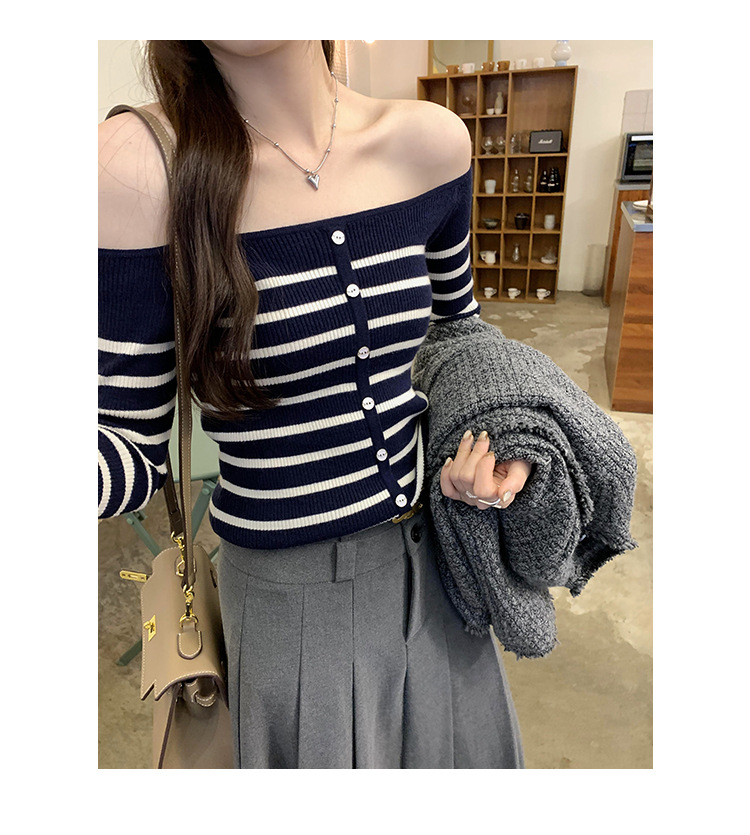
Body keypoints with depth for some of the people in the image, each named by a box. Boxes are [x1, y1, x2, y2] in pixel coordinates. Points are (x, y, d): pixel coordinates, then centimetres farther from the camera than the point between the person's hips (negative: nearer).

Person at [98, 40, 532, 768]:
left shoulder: (431, 141, -7)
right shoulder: (137, 167, -17)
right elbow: (135, 451, -14)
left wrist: (498, 437, -7)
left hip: (430, 555, 4)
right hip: (289, 593, -3)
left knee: (461, 750, 28)